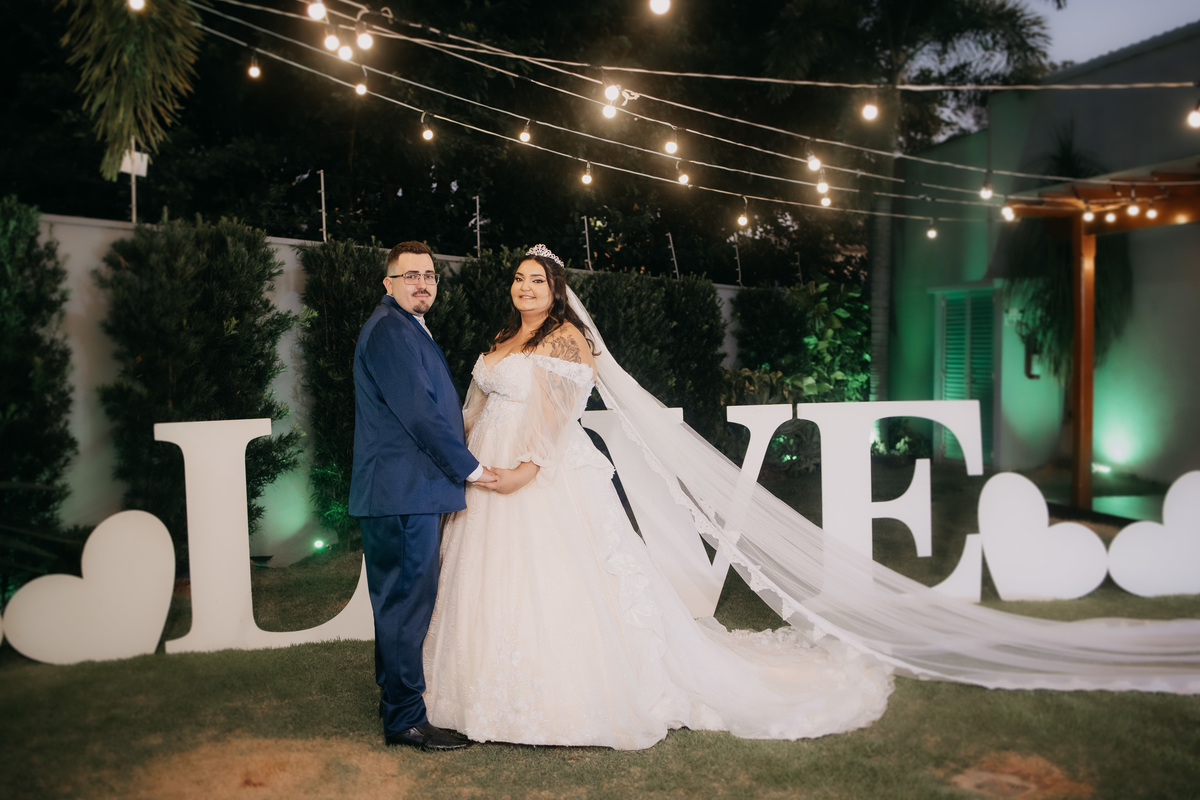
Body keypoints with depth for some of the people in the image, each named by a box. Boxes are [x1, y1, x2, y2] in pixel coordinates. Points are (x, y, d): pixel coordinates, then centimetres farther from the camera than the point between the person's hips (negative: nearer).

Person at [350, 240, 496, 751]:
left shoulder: (408, 329, 21)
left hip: (408, 491, 11)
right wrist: (470, 468, -13)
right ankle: (405, 718, 6)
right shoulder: (389, 329, -14)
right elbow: (418, 411, -20)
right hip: (404, 493, -11)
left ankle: (396, 697, 32)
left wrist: (458, 466, 20)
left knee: (401, 599, 18)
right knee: (407, 600, -4)